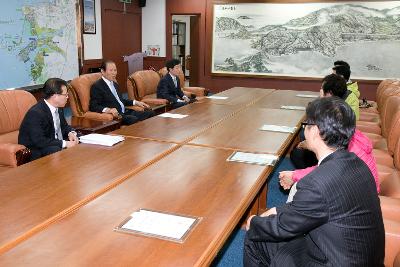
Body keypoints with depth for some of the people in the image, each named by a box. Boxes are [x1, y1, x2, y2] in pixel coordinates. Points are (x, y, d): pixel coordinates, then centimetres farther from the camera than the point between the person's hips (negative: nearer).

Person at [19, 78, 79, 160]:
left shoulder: (58, 108, 2)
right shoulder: (36, 113, -24)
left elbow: (64, 126, 17)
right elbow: (39, 141, -30)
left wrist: (70, 133, -6)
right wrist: (64, 143, -30)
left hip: (57, 143, 8)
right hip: (37, 152, -8)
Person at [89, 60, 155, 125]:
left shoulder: (114, 84, 22)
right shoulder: (97, 86, -4)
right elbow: (93, 106, -13)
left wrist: (136, 102, 18)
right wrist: (108, 110, -31)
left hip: (125, 112, 8)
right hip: (115, 115, -8)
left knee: (150, 113, -9)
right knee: (133, 119, -36)